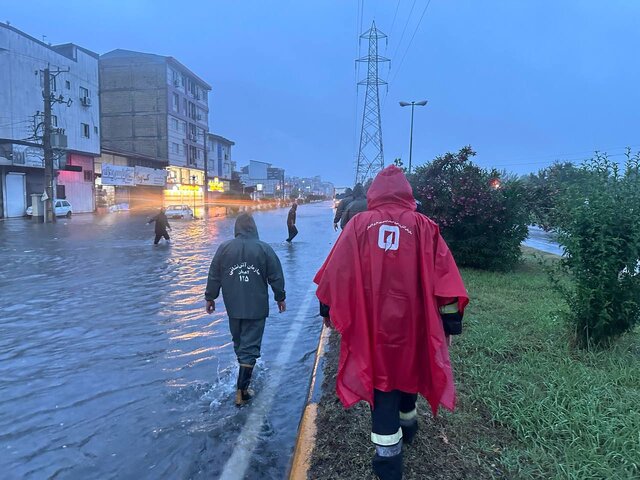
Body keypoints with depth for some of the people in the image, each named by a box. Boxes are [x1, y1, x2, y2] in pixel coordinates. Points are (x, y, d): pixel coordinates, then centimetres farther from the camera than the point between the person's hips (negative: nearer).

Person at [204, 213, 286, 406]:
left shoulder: (224, 248, -1)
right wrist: (280, 298, 12)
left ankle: (245, 375, 39)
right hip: (257, 308, -3)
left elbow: (214, 276, 5)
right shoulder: (264, 249, -7)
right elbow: (276, 277, -2)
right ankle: (241, 390, -2)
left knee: (239, 344, 21)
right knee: (250, 347, 0)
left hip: (233, 307, 3)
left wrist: (210, 297, 17)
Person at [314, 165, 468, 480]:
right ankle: (407, 426, 49)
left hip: (370, 325, -1)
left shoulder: (358, 224, -3)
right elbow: (444, 278, -5)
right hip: (412, 324, 2)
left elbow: (336, 273, 0)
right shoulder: (423, 227, -3)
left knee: (381, 386, 10)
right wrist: (450, 324, 3)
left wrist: (328, 310, 13)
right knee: (408, 371, 25)